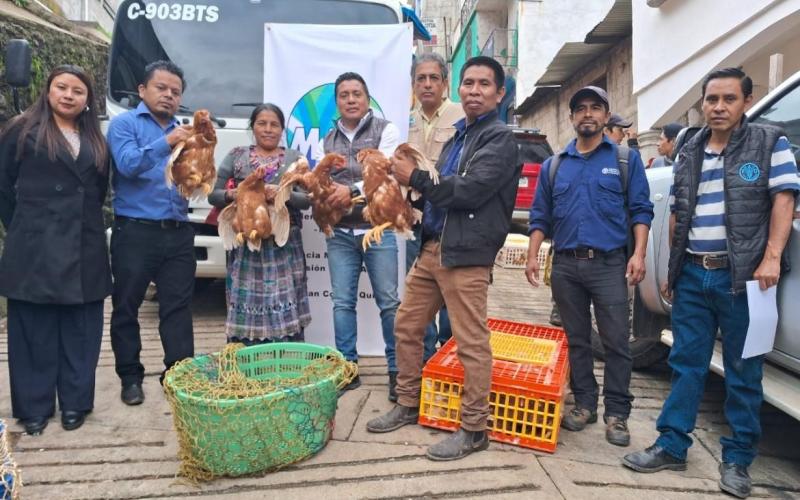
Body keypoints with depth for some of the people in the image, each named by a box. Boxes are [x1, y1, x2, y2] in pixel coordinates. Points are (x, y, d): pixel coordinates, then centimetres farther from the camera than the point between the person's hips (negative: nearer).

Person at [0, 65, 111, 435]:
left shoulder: (95, 140, 14)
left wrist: (83, 224, 9)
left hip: (84, 249, 4)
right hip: (34, 248, -3)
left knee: (80, 329, 7)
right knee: (35, 329, 3)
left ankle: (75, 403, 18)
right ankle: (34, 407, 14)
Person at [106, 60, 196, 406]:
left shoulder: (182, 132, 18)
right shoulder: (124, 123, 4)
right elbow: (127, 163, -15)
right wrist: (165, 143, -26)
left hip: (178, 233, 4)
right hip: (135, 232, -3)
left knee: (178, 307, 5)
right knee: (126, 307, 5)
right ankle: (130, 377, 18)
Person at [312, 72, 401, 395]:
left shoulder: (385, 130, 0)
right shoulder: (327, 141, 15)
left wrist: (353, 190, -23)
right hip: (340, 233, 4)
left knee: (389, 302, 2)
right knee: (342, 303, 7)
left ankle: (397, 369, 14)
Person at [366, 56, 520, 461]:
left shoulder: (499, 138, -5)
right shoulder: (457, 136, 21)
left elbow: (470, 190, -18)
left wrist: (416, 178, -9)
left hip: (467, 254, -9)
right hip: (431, 248, 9)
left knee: (472, 343, -3)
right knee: (406, 327, 13)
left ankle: (474, 429, 11)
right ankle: (408, 405, 29)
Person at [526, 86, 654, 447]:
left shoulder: (626, 159, 6)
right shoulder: (554, 165, 13)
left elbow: (640, 210, 2)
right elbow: (540, 216, 13)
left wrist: (638, 254, -10)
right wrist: (532, 255, 3)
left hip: (609, 265, -2)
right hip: (565, 265, 3)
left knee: (616, 342, -1)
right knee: (576, 340, 10)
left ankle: (617, 413, 10)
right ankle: (585, 404, 22)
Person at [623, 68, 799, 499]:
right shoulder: (688, 153, 14)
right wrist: (671, 269, 14)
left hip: (741, 275, -4)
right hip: (692, 274, 4)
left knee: (743, 372, 5)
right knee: (686, 364, 10)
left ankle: (737, 459, 19)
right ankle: (672, 446, 19)